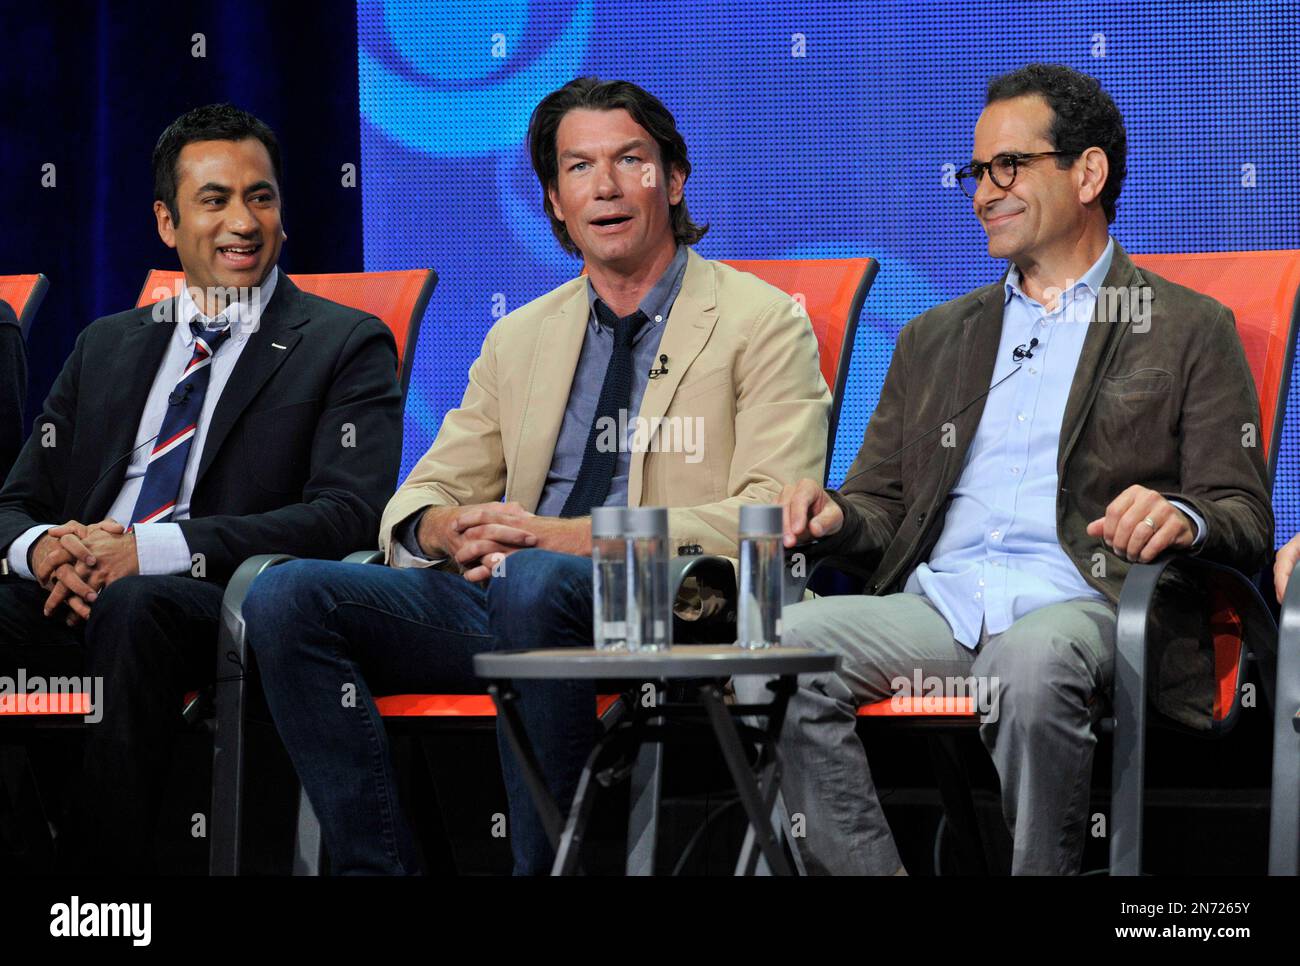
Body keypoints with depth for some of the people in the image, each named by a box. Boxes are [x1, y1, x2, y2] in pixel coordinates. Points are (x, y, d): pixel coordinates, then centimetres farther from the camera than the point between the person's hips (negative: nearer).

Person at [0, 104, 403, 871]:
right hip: (75, 603, 4)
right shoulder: (106, 347, 26)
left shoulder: (348, 347, 10)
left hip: (228, 608, -4)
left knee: (135, 605, -39)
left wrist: (155, 550, -17)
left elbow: (350, 516, -6)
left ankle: (120, 861, -32)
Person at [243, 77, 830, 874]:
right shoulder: (519, 339, 23)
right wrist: (445, 529, -6)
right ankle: (377, 866, -17)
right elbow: (422, 497, 22)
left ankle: (546, 862, -29)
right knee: (287, 596, -17)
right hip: (499, 599, 5)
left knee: (536, 580, -39)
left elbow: (771, 517, -7)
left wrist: (577, 537, -17)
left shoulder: (763, 324, 5)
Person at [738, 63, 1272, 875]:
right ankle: (867, 871, -24)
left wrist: (1183, 519, -19)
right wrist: (832, 515, 0)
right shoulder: (935, 340, 28)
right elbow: (881, 504, 25)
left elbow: (1246, 524, 5)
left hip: (1078, 609, -4)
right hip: (937, 605, 4)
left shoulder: (1189, 333, 13)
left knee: (1030, 664, -40)